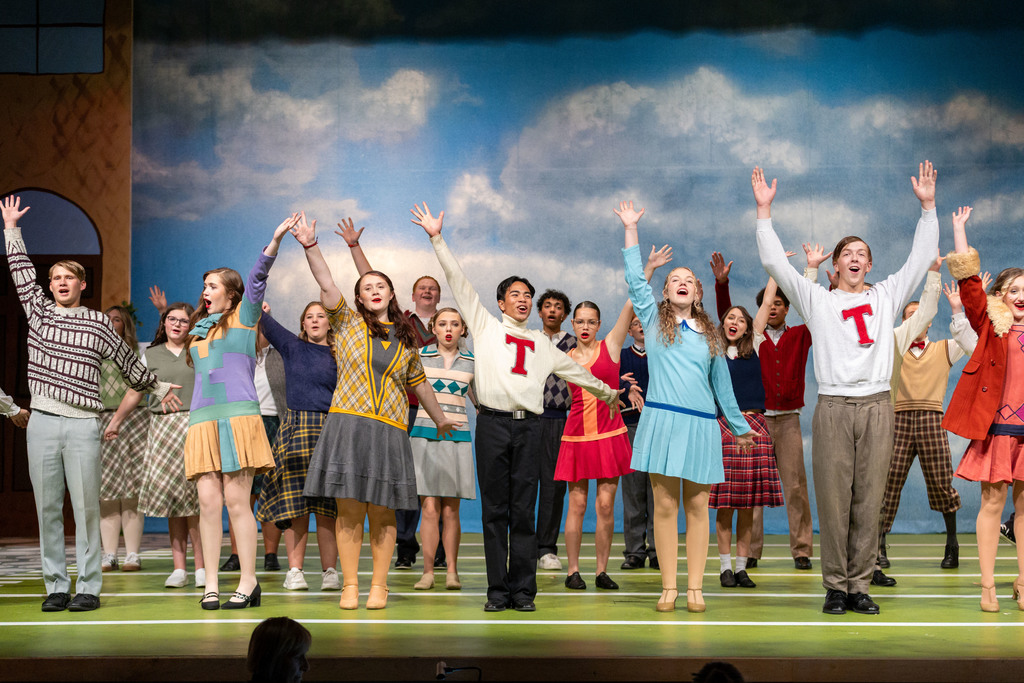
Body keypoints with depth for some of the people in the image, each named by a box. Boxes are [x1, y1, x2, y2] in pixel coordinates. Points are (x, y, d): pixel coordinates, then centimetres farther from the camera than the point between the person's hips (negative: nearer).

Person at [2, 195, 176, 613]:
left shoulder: (98, 322, 9)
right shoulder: (38, 312, 13)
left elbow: (127, 361, 19)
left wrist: (158, 388, 26)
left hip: (83, 424, -2)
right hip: (42, 422, 2)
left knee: (86, 508, -3)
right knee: (47, 508, 3)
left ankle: (89, 588, 2)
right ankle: (56, 587, 9)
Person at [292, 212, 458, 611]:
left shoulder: (406, 339, 16)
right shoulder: (348, 323, 9)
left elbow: (419, 383, 28)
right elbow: (326, 285, -6)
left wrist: (440, 419, 36)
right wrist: (310, 246, -18)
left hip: (389, 431, 2)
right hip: (347, 425, -2)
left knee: (382, 513, 1)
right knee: (349, 510, -3)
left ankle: (378, 586, 10)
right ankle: (349, 585, 4)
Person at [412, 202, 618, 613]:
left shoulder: (541, 343, 21)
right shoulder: (485, 327, 12)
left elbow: (574, 370, 34)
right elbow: (458, 282, 8)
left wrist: (608, 393, 41)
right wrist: (437, 239, 4)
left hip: (528, 426, 2)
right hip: (493, 423, -2)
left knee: (524, 511, 0)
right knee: (494, 510, -1)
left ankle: (523, 588, 3)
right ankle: (498, 589, 2)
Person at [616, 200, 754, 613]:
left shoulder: (709, 334, 16)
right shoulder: (654, 320, 10)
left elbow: (722, 384, 21)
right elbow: (635, 280, 1)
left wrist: (739, 425, 24)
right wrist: (631, 229, -1)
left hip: (702, 424, 2)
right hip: (662, 420, -2)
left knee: (697, 506, 2)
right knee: (664, 505, -3)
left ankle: (695, 588, 5)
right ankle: (668, 589, 2)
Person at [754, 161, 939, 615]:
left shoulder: (886, 296, 17)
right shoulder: (817, 299, 12)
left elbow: (921, 258, 15)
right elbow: (775, 262, 5)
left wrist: (928, 206, 11)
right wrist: (764, 211, 1)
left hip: (877, 405, 2)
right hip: (833, 407, -2)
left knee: (869, 500, 1)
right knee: (833, 500, -3)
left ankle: (860, 586, 7)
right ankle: (835, 586, 4)